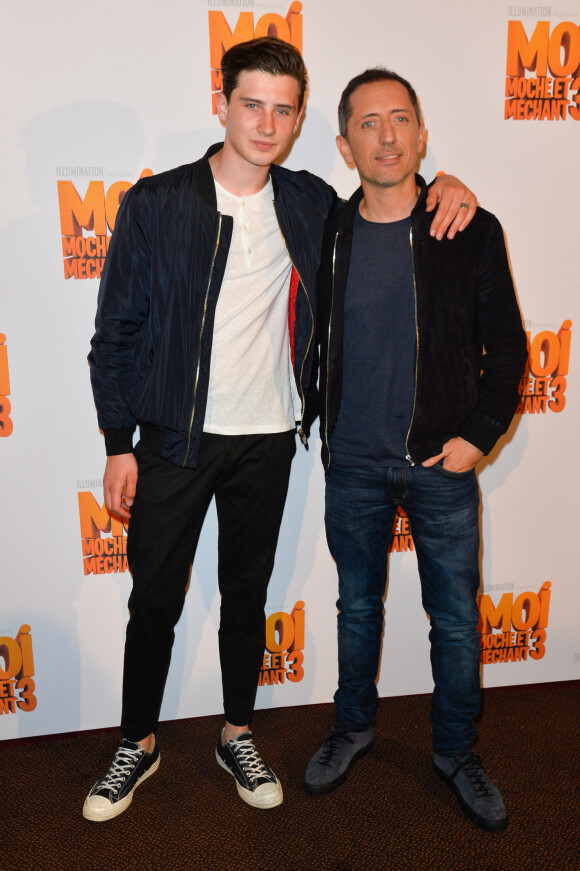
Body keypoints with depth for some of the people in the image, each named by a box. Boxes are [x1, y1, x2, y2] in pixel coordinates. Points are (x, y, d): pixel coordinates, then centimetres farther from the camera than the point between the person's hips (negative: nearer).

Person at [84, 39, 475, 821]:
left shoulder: (310, 205, 3)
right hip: (174, 440, -2)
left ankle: (238, 735, 35)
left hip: (267, 440, 2)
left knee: (247, 595, 15)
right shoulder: (155, 203, -5)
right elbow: (116, 331, -3)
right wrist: (119, 444, -5)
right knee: (154, 599, 9)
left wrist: (443, 183, 0)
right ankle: (138, 745, 31)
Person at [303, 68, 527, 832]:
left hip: (442, 462, -1)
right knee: (357, 606, 17)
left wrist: (479, 435, -8)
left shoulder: (472, 232, -5)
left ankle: (455, 750, 33)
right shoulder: (327, 233, 0)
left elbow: (507, 346, 0)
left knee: (456, 618, 10)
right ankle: (354, 727, 40)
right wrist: (324, 432, 7)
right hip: (354, 462, 2)